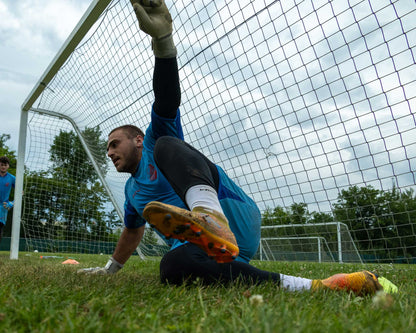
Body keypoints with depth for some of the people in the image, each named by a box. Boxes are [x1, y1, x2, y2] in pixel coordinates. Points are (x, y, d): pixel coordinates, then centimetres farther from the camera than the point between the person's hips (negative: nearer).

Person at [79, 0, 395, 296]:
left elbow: (168, 100, -3)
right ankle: (311, 286, -37)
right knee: (172, 266, -35)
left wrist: (162, 37, -19)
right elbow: (133, 232, 47)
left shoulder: (154, 143, 15)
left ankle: (211, 221, -54)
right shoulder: (132, 189, 35)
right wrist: (110, 268, 56)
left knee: (167, 145, -23)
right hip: (208, 247, 5)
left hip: (238, 218, -5)